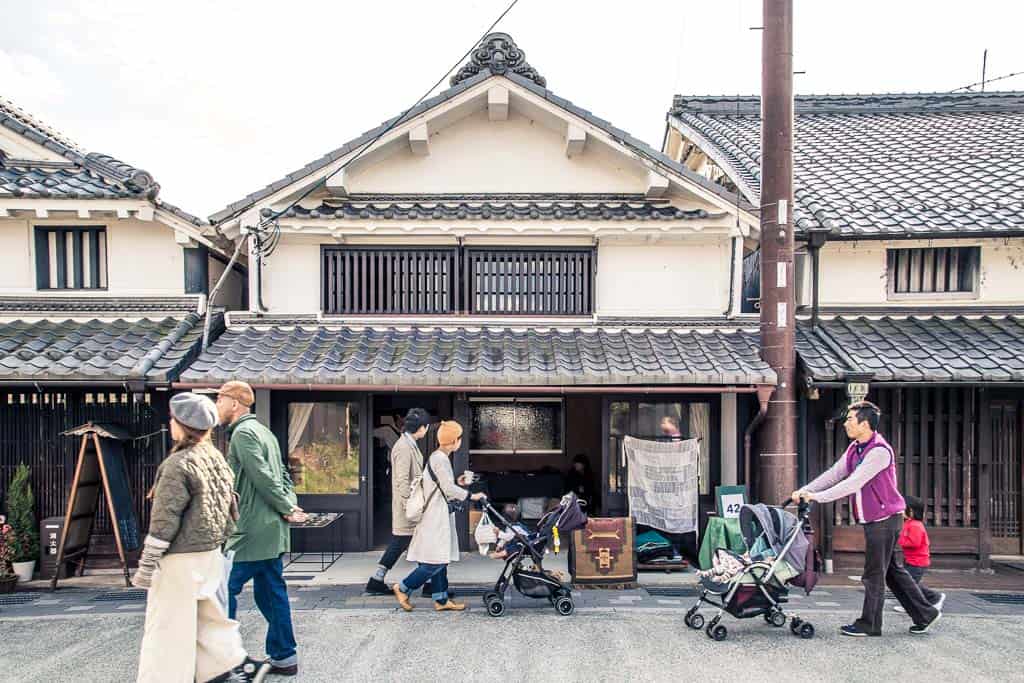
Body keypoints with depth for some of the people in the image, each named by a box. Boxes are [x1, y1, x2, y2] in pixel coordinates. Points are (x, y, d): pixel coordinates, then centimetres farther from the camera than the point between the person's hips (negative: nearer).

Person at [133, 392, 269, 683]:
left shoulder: (179, 465, -16)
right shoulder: (217, 458, 8)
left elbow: (165, 520, -17)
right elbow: (230, 507, 14)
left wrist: (146, 564, -13)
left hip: (181, 559, -8)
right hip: (210, 553, 8)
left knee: (168, 626, 0)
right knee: (208, 616, 19)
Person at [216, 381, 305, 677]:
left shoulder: (243, 433, -12)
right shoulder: (264, 432, 18)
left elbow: (264, 477, -18)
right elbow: (283, 474, 16)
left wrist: (287, 508, -10)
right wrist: (291, 505, 4)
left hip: (251, 531, -9)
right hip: (273, 530, 9)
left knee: (225, 589, -1)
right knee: (271, 593, 12)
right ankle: (284, 657, 17)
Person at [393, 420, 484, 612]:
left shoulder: (437, 457, 14)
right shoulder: (440, 459, -17)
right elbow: (448, 488, -19)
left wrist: (457, 483, 17)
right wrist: (470, 495, -11)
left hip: (439, 515, 11)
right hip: (436, 517, -11)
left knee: (439, 561, 11)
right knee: (436, 562, -8)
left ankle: (441, 600, 15)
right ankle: (403, 588, 3)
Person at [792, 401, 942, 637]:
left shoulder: (880, 451, -21)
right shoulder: (855, 448, 9)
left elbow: (854, 483, -26)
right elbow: (834, 474, 8)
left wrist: (818, 497, -27)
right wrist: (804, 491, -2)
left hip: (885, 518, -9)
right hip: (873, 519, 9)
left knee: (874, 574, -1)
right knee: (892, 571, 16)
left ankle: (869, 624, 8)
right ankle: (925, 614, 25)